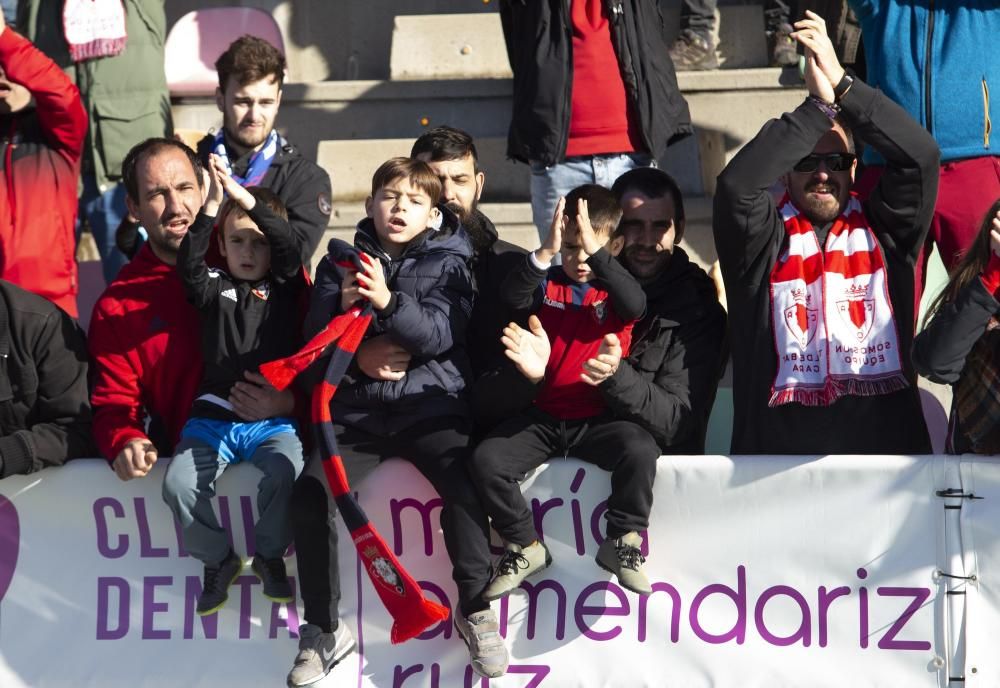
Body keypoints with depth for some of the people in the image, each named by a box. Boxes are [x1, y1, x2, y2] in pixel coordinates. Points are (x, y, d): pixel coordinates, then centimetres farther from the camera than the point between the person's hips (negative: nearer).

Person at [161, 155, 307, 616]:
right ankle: (218, 560, 3)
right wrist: (209, 211, -22)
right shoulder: (215, 289, 11)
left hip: (274, 417, -1)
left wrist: (251, 202, -21)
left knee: (285, 472, -31)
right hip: (213, 417, 1)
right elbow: (190, 268, -9)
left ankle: (269, 556, -4)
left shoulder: (286, 288, 11)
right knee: (179, 483, -21)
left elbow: (289, 249, -8)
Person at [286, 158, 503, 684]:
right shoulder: (341, 260, 12)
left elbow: (439, 335, -11)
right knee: (308, 494, -22)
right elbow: (315, 338, 5)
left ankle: (475, 609, -9)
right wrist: (341, 305, -17)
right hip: (357, 408, 2)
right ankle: (323, 629, -8)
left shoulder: (447, 263, 6)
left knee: (462, 486, -29)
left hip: (428, 404, -2)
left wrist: (388, 302, -28)